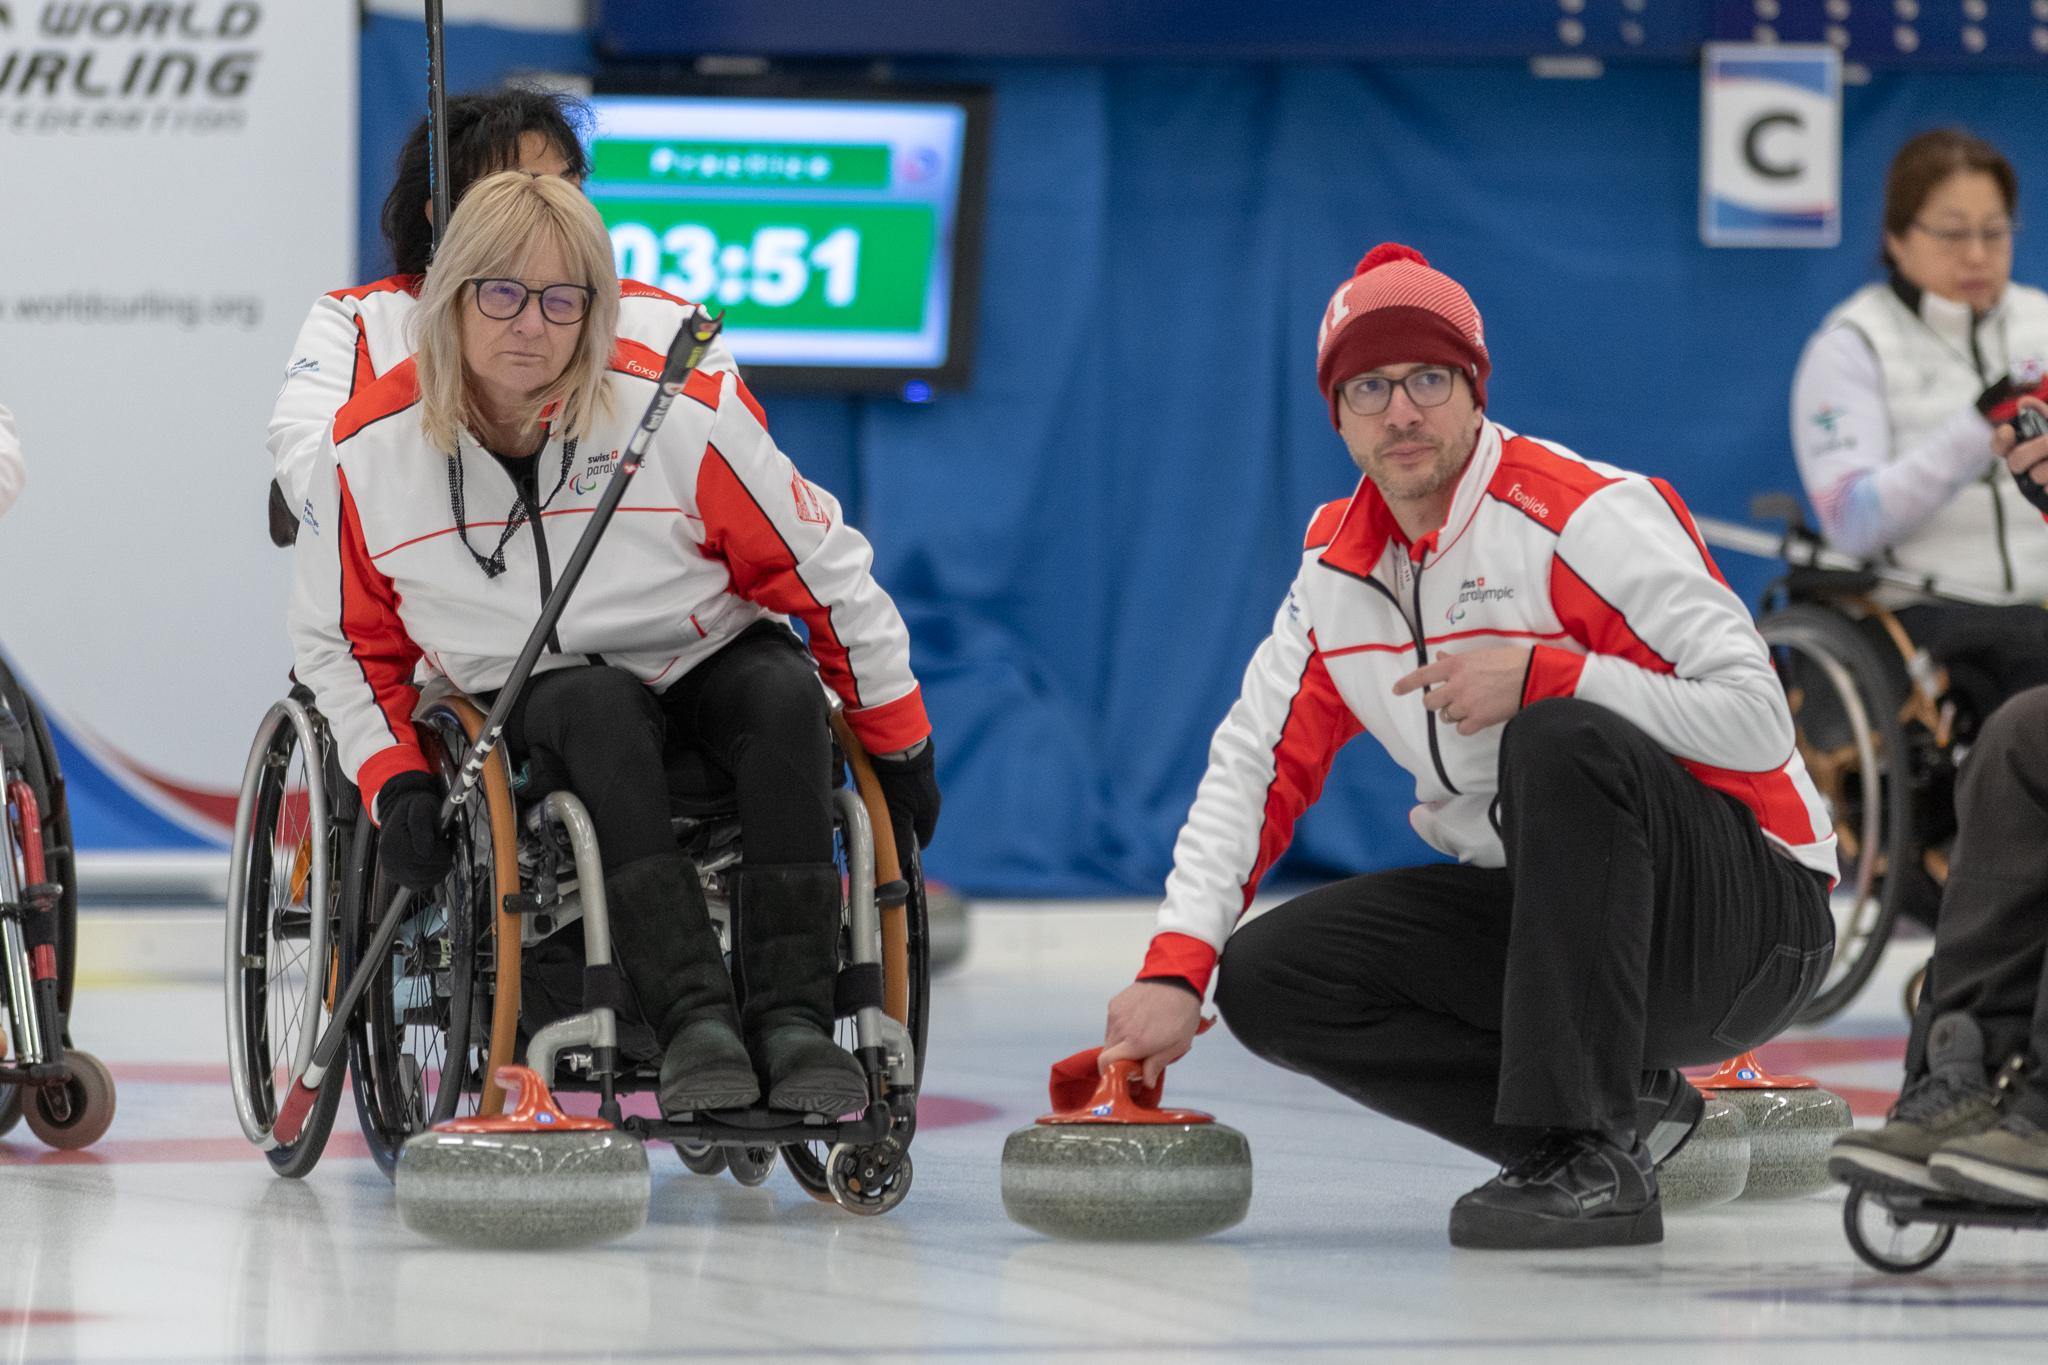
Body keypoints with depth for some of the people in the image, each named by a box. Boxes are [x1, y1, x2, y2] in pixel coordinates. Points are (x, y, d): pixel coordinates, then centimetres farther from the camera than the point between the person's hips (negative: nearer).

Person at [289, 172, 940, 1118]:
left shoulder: (681, 414, -17)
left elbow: (822, 570, -7)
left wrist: (899, 745, -2)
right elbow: (339, 641, 4)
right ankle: (692, 1016, -42)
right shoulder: (371, 451, -11)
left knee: (783, 691, -32)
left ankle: (792, 1016, -34)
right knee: (602, 714, -34)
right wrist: (397, 783, -9)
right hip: (535, 699, 0)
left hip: (706, 662, 0)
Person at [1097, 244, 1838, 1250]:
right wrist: (1174, 970, -6)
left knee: (1562, 741, -35)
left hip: (1754, 914, -7)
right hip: (1537, 906, 7)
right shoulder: (1339, 562, 6)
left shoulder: (1589, 514, -17)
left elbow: (1755, 719, -23)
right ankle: (1620, 1110, 0)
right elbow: (1254, 766, 7)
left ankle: (1591, 1160, -30)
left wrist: (1541, 674, -30)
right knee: (1268, 978, -6)